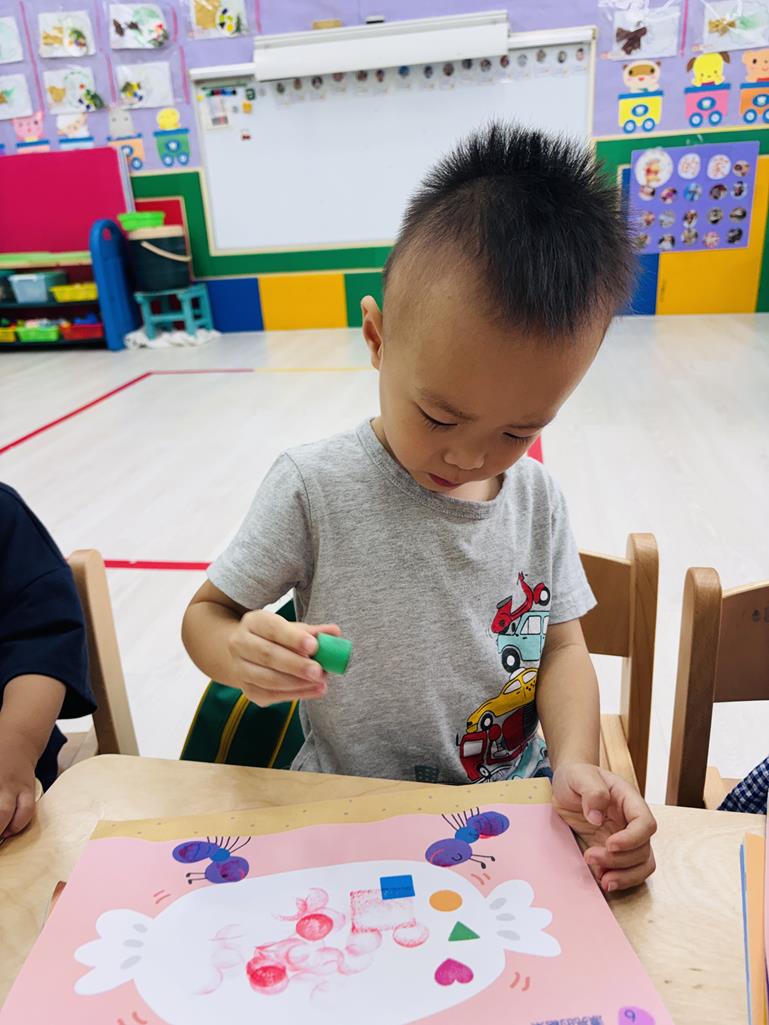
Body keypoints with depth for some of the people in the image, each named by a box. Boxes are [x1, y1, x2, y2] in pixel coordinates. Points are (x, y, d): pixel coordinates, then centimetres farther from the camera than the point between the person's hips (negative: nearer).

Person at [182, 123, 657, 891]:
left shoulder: (537, 497, -3)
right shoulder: (315, 487, -16)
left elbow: (561, 646, 3)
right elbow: (206, 612, -6)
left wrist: (575, 763, -15)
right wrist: (239, 654, -29)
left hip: (512, 808, 3)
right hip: (350, 812, -2)